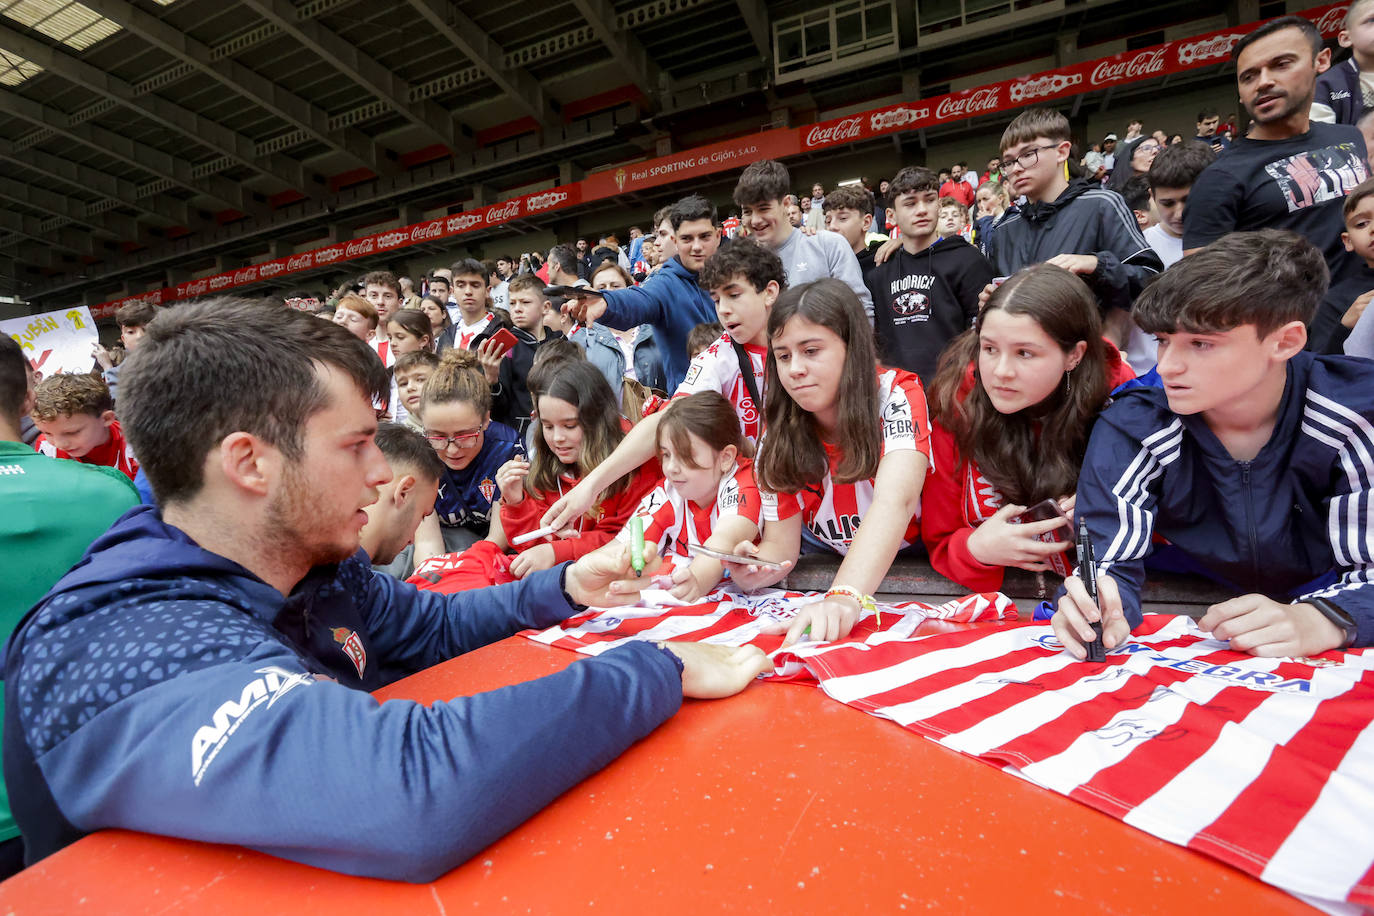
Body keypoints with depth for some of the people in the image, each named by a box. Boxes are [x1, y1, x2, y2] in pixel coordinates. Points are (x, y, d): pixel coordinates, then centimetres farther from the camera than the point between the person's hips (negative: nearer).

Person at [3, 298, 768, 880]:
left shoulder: (315, 562, -5)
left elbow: (431, 628, 11)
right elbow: (413, 790, -43)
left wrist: (563, 587, -3)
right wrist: (662, 669, -33)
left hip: (337, 875, 6)